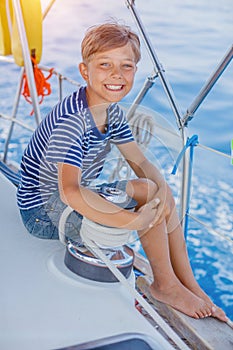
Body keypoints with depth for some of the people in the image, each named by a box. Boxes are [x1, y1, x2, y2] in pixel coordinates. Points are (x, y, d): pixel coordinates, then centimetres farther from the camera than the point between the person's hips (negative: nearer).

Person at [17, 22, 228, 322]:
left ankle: (190, 286, 9)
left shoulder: (112, 111, 0)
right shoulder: (72, 119, -27)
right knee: (146, 190, -21)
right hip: (44, 211, -9)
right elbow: (70, 192, -37)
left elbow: (141, 163, 2)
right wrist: (134, 221, -36)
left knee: (163, 196, -1)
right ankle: (165, 285, -2)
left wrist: (164, 191, -17)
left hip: (75, 201, 9)